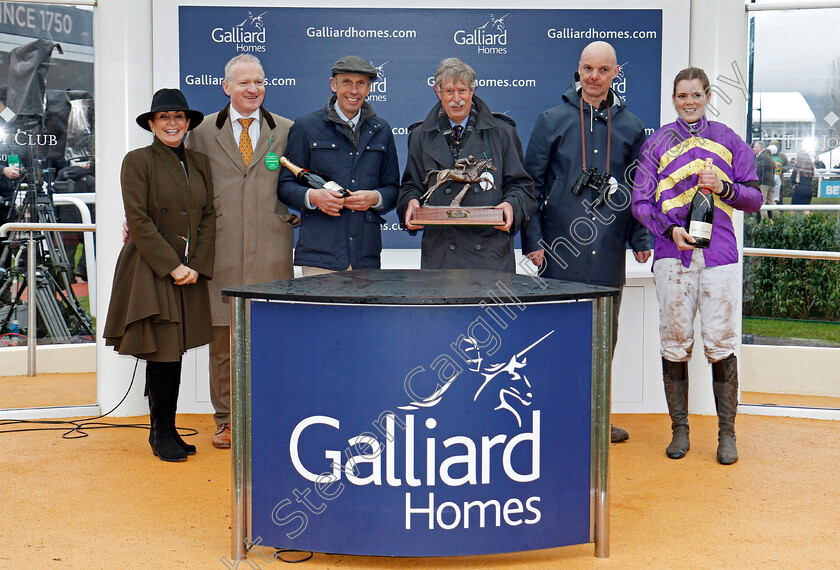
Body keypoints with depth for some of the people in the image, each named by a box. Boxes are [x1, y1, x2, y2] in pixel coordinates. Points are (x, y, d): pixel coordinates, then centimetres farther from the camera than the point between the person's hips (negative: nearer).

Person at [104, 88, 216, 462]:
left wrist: (197, 266, -3)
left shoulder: (200, 164, 12)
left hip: (189, 273, 5)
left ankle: (167, 430, 19)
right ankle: (162, 434, 9)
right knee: (162, 353, -5)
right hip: (150, 273, -5)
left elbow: (209, 217, 9)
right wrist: (172, 266, -13)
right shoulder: (137, 161, -3)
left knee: (175, 352, 8)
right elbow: (138, 221, -9)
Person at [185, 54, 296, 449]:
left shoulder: (286, 131, 9)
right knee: (222, 341, 5)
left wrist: (295, 217, 0)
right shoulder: (202, 133, 9)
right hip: (221, 252, 0)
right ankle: (226, 420, 18)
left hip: (271, 253, 0)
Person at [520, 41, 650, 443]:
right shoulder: (552, 121, 3)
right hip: (561, 252, -3)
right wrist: (532, 239, -4)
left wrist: (639, 239, 8)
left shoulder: (630, 127, 10)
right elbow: (531, 183, 2)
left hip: (608, 255, 3)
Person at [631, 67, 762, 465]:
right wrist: (669, 229, -10)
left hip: (719, 253, 0)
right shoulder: (656, 143, 13)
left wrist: (725, 187, -7)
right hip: (672, 254, 0)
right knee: (675, 343, 0)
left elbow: (754, 199, 13)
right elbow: (640, 203, 7)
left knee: (721, 343, -3)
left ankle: (727, 433, 6)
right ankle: (679, 429, 11)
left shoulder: (729, 141, 15)